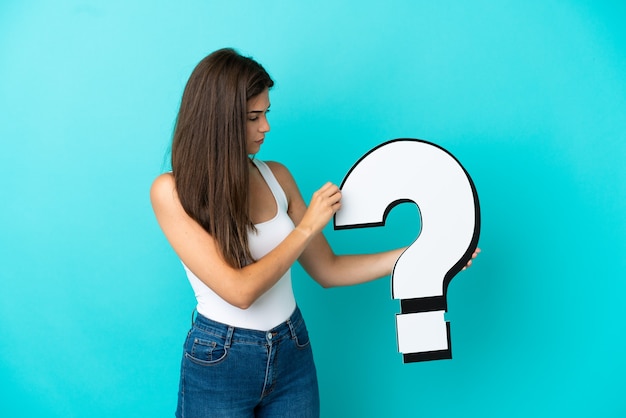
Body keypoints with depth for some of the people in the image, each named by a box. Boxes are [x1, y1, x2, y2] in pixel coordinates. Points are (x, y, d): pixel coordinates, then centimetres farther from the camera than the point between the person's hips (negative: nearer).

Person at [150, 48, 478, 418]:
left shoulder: (277, 177, -1)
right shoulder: (172, 192, -16)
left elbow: (327, 270, 3)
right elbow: (239, 290, -22)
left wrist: (416, 252, -3)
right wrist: (307, 227, -16)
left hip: (293, 355, 5)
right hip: (219, 363, -4)